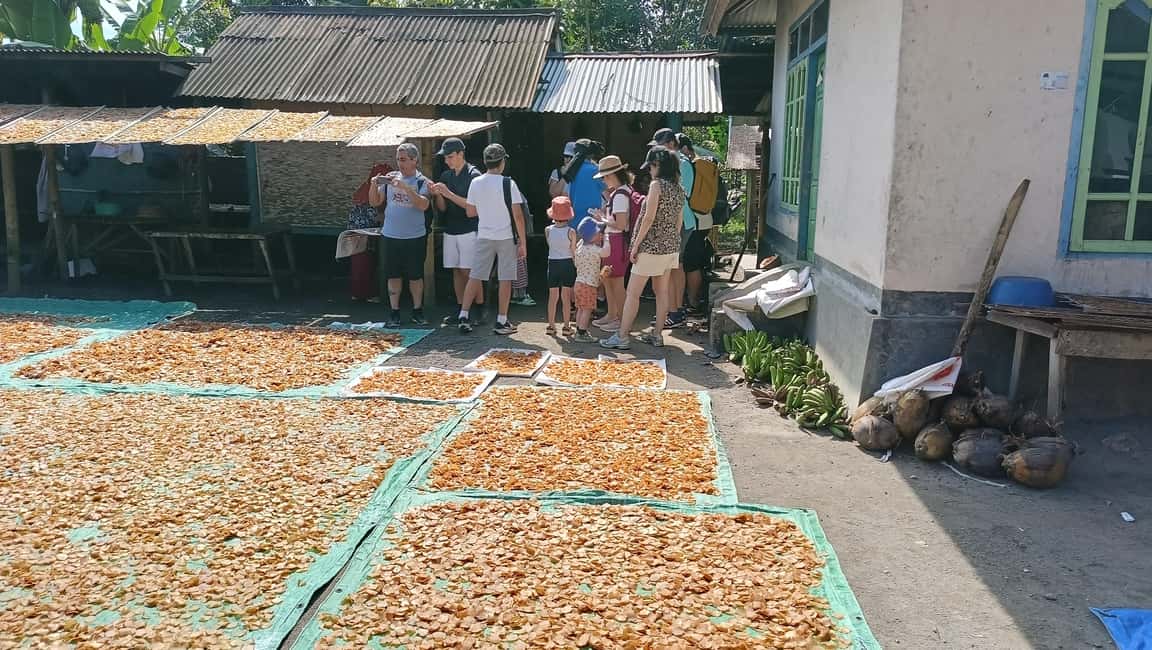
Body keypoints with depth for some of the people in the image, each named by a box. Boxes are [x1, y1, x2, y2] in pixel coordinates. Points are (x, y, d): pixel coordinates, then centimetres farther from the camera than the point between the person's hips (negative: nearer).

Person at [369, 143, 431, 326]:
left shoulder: (422, 181, -4)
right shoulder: (390, 178, 6)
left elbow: (424, 205, -21)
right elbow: (375, 202, 9)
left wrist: (405, 187, -27)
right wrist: (374, 185, -8)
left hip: (415, 237, -3)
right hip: (390, 236, 3)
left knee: (415, 276, 6)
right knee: (393, 276, 6)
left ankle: (417, 311, 19)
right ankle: (394, 312, 14)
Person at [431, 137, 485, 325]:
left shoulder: (473, 175, -8)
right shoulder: (446, 176, 13)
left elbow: (472, 205, -15)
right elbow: (442, 208, 12)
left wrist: (448, 193, -19)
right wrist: (438, 195, -8)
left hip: (469, 231, -6)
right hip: (450, 230, 7)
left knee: (468, 272, -7)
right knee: (456, 271, 8)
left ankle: (479, 309, 2)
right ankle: (460, 310, 13)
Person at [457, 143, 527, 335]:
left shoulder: (476, 183, 0)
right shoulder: (508, 184, -11)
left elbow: (470, 212, 7)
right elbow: (517, 215, -12)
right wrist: (523, 242, -6)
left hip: (484, 237, 3)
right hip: (506, 237, -3)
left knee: (475, 276, 9)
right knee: (505, 279, 4)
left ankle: (463, 316, 6)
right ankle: (502, 321, 7)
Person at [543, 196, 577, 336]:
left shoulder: (548, 230, -6)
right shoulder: (571, 232, -11)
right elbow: (574, 252, -5)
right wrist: (576, 267, 8)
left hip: (552, 263, 2)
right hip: (567, 263, -2)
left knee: (553, 296, 9)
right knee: (566, 296, 4)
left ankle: (551, 325, 13)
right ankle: (567, 326, 7)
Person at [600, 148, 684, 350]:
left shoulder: (657, 185, -14)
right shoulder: (679, 188, 9)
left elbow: (649, 218, -19)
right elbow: (679, 220, 14)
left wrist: (635, 246, -15)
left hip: (652, 246, -8)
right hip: (671, 247, 8)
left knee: (633, 292, -2)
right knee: (662, 291, 13)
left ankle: (622, 337, 0)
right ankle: (657, 335, 18)